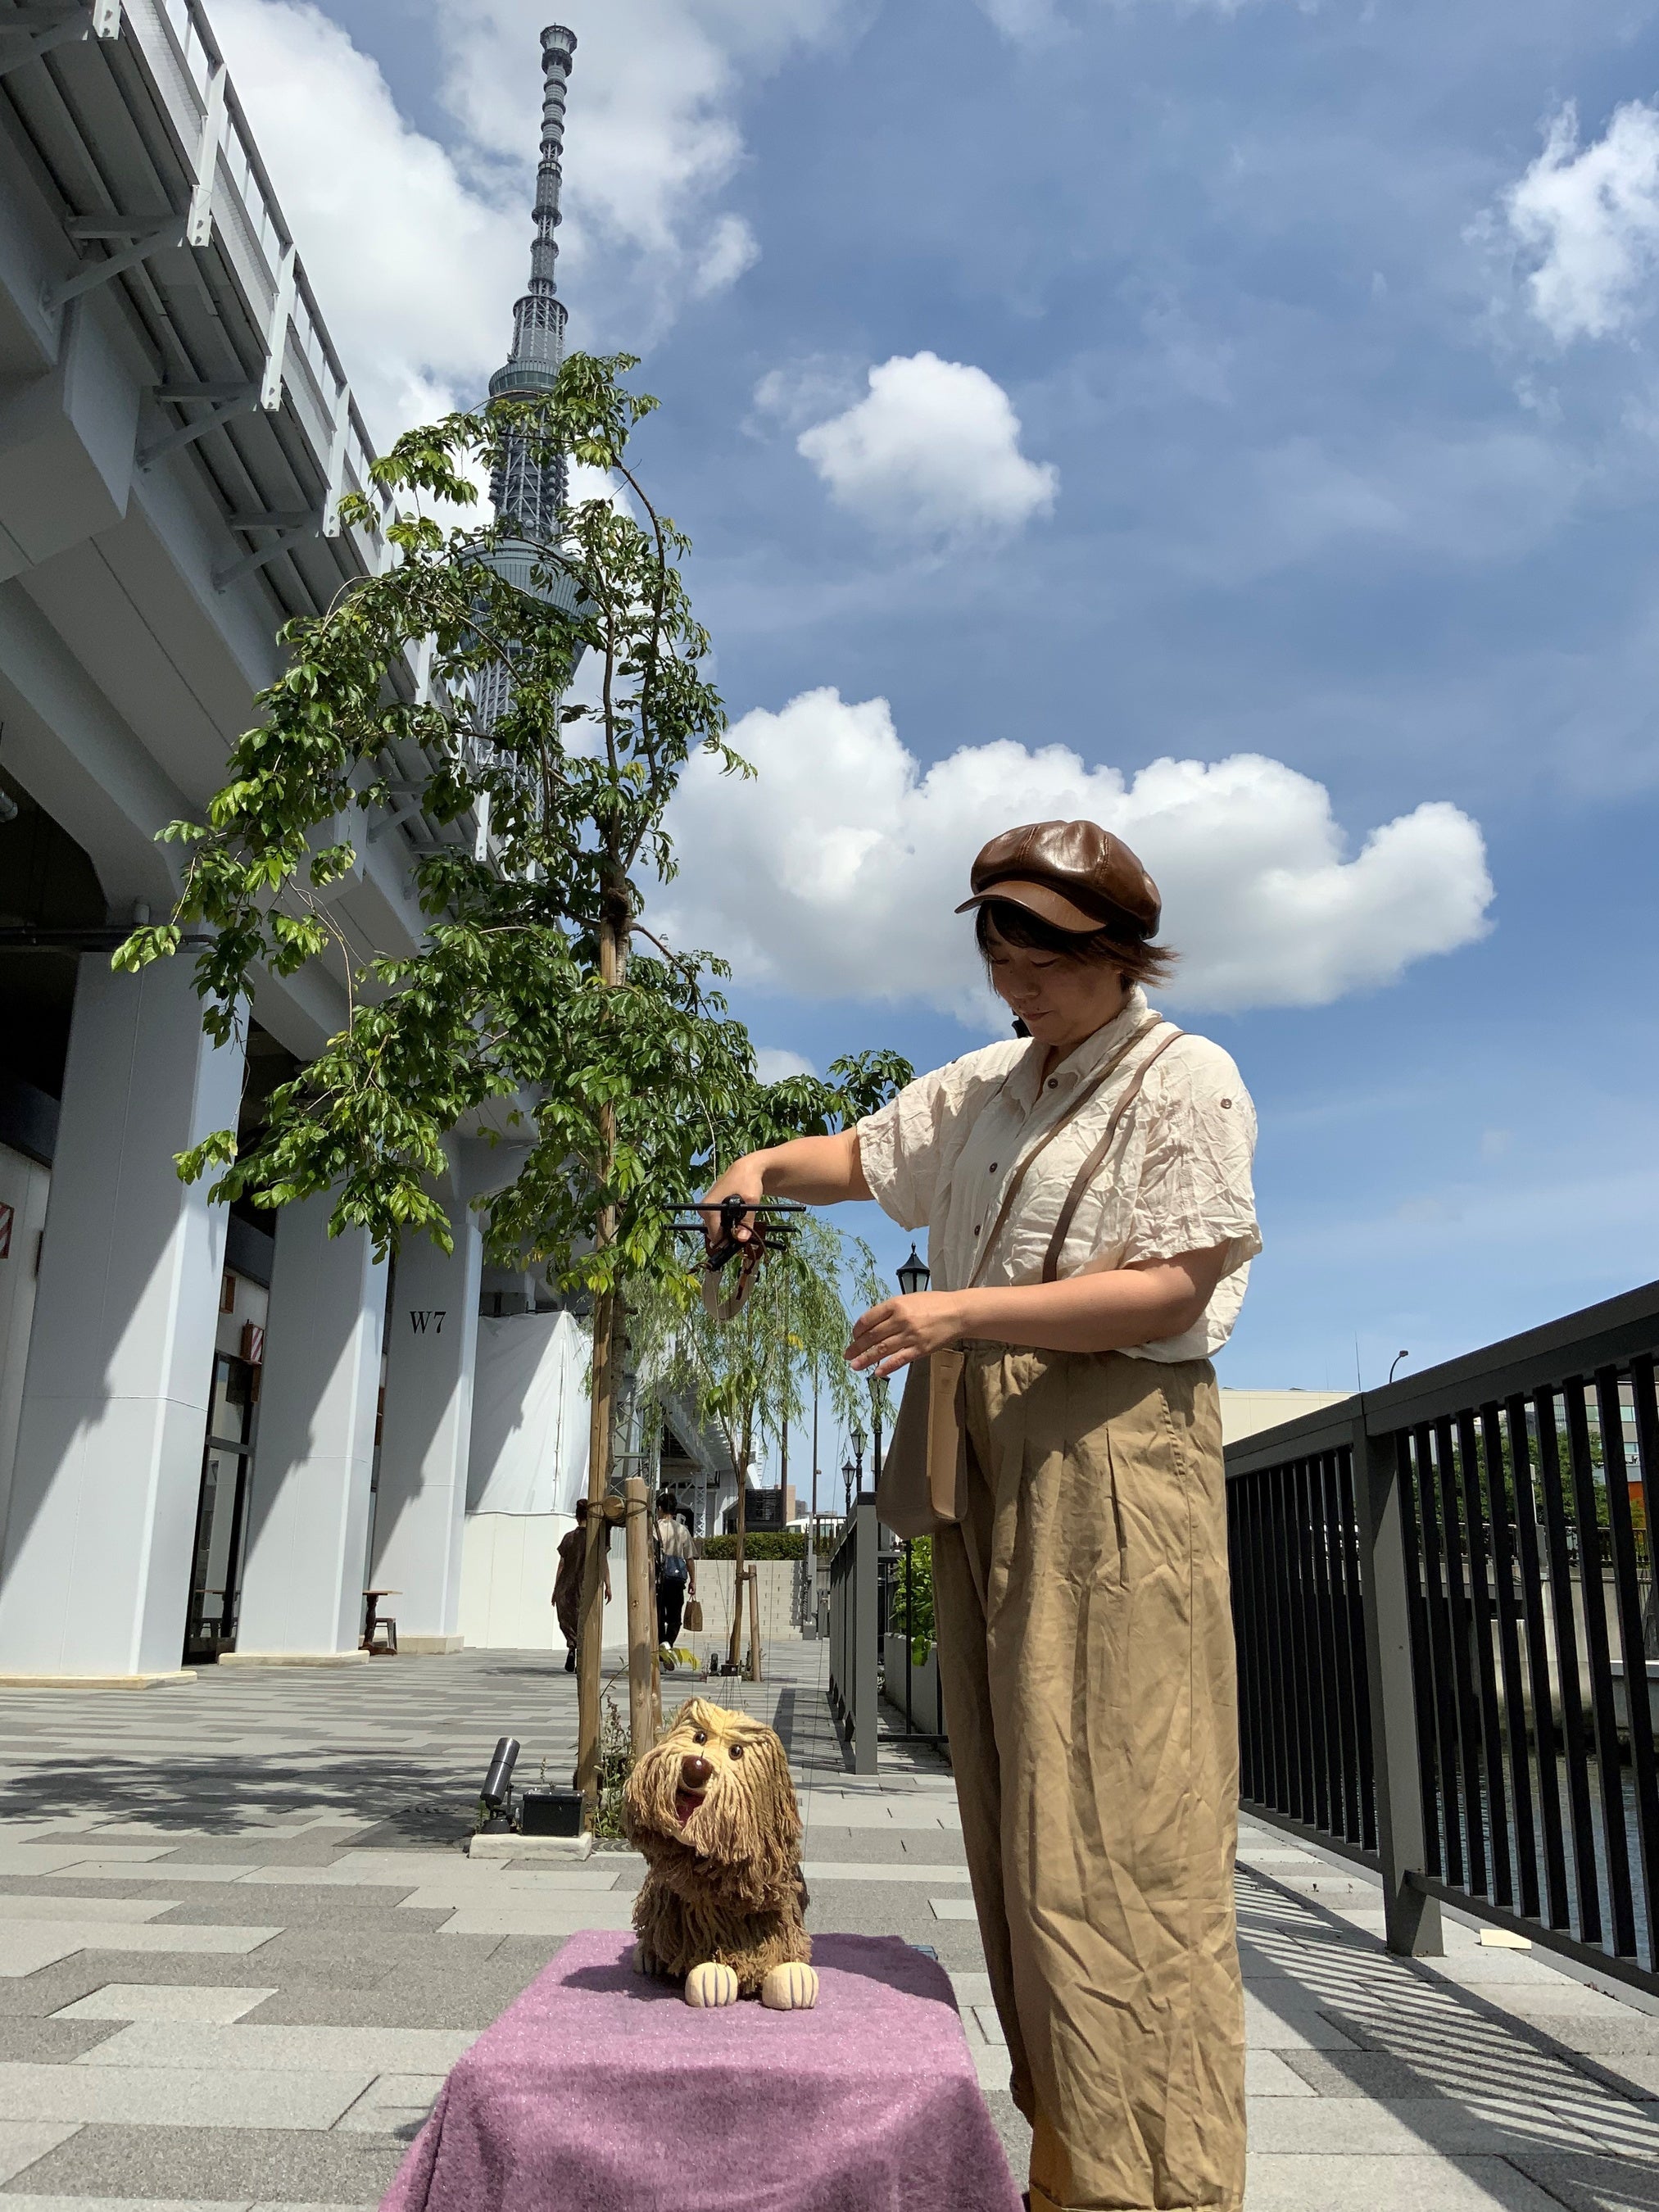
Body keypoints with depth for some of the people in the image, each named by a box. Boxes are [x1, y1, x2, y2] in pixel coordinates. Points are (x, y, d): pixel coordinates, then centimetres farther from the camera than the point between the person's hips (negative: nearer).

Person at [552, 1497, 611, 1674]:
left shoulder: (569, 1537, 2)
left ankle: (572, 1646, -11)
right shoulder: (598, 1536, -3)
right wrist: (608, 1586, 1)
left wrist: (556, 1589, 10)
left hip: (567, 1587, 1)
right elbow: (604, 1562, -4)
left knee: (567, 1620, 15)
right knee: (585, 1622, 7)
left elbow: (561, 1565, 4)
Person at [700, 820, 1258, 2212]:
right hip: (985, 1456, 8)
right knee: (1019, 1820, 8)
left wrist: (962, 1312, -19)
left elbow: (1170, 1288, -13)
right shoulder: (984, 1090, 19)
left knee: (1116, 1829, -9)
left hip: (1109, 1451, -7)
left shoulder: (1183, 1080, -3)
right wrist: (765, 1168, 9)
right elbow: (862, 1157, 31)